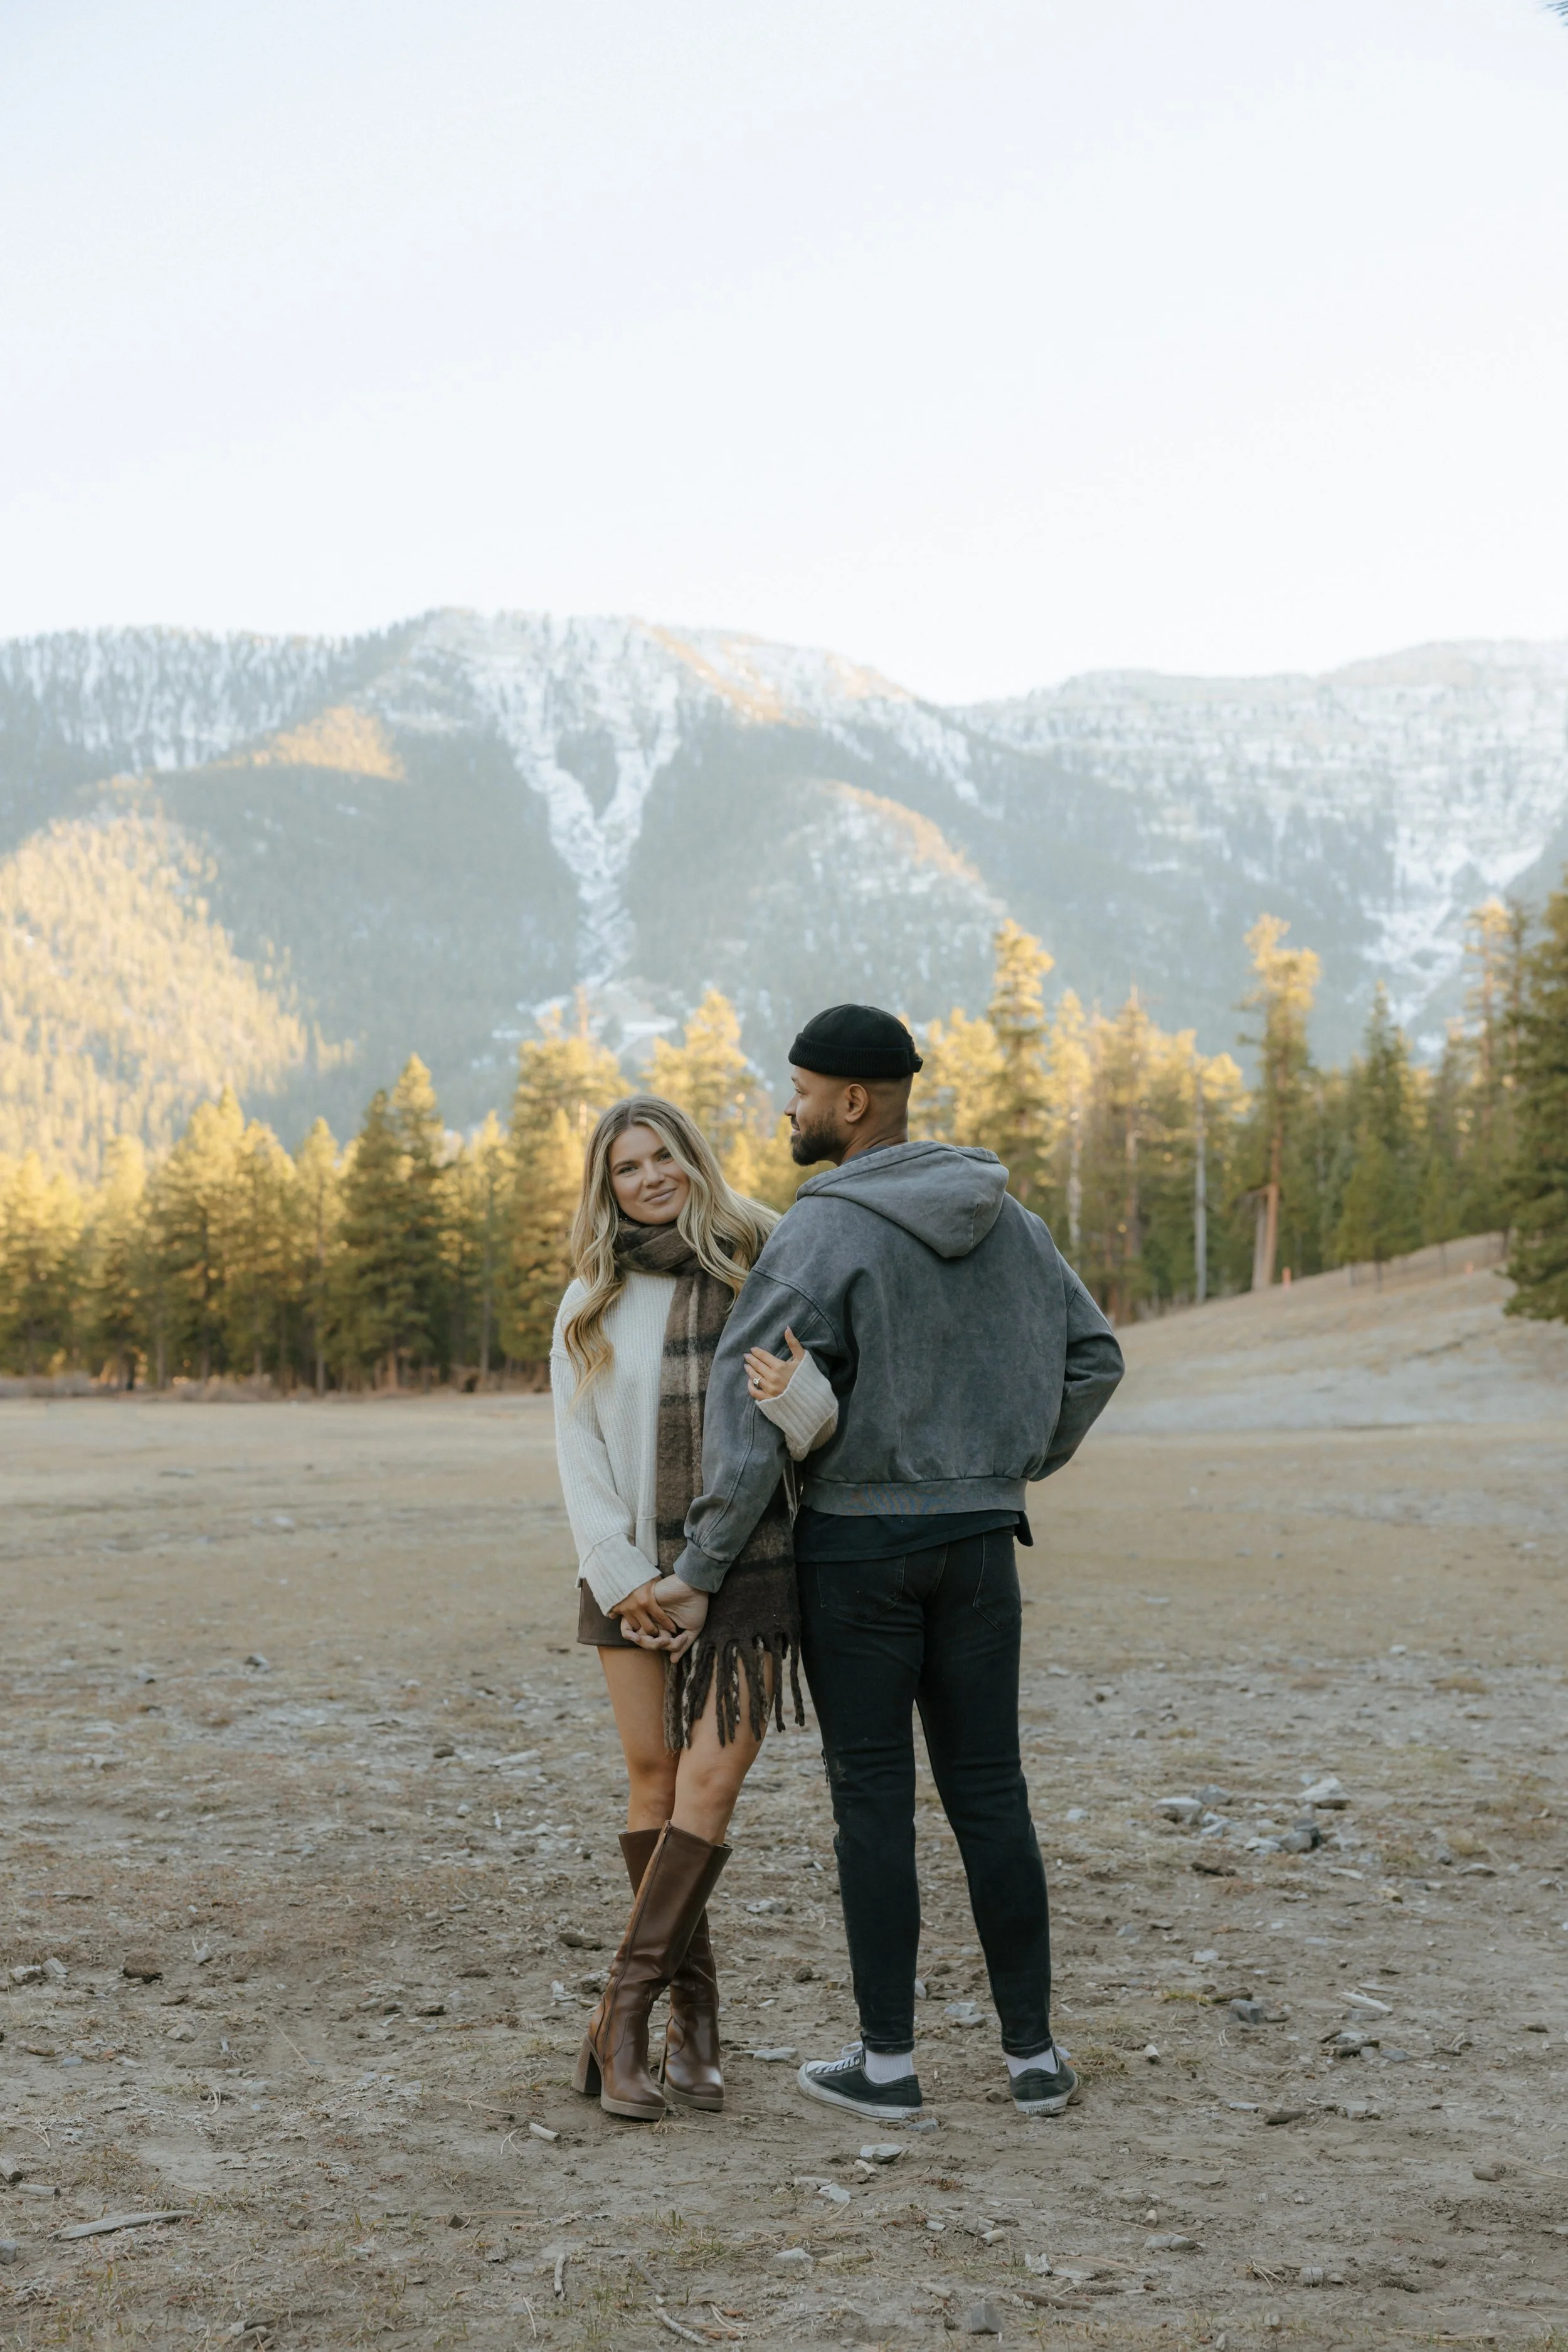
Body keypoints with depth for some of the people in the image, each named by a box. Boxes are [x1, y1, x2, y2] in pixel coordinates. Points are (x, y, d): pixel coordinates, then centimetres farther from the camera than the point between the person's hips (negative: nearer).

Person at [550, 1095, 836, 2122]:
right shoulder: (592, 1305, 8)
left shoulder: (763, 1275, 2)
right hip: (633, 1568, 2)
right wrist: (625, 1580, -5)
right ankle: (694, 2017, 14)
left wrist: (785, 1379, -28)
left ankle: (621, 2019, -6)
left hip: (745, 1562, -2)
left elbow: (813, 1426, -4)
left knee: (710, 1778, -11)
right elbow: (579, 1452, 5)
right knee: (654, 1780, 2)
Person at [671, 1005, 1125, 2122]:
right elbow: (1092, 1356, 11)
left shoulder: (820, 1235, -16)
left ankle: (888, 2059, 11)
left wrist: (701, 1566, -12)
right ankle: (1034, 2053, 12)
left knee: (874, 1797, 4)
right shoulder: (1003, 1217, 4)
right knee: (989, 1790, 10)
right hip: (977, 1541, 5)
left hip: (854, 1543, -5)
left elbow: (751, 1408, -21)